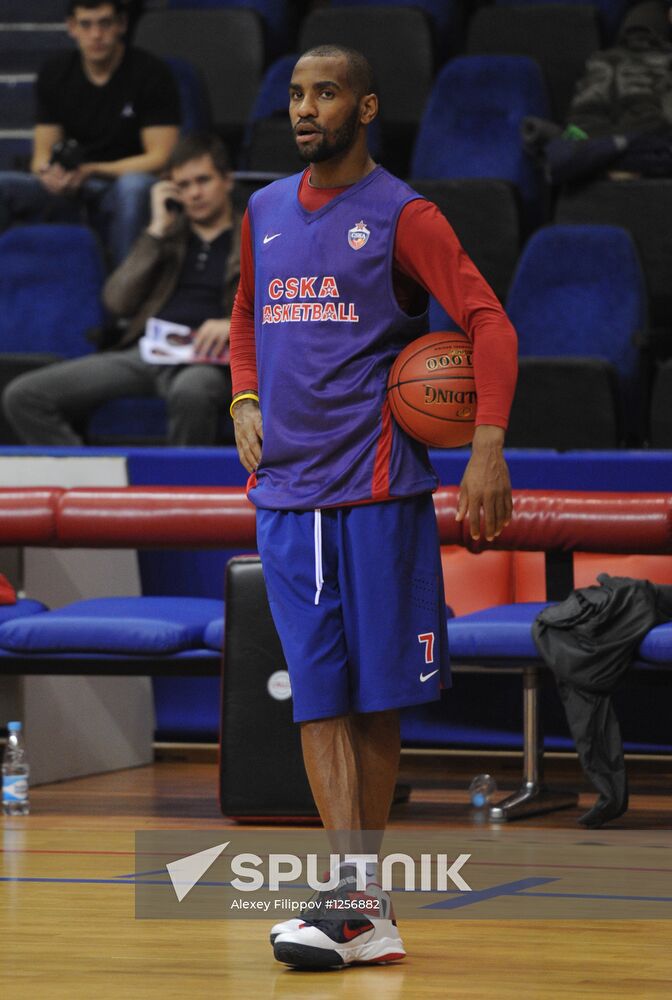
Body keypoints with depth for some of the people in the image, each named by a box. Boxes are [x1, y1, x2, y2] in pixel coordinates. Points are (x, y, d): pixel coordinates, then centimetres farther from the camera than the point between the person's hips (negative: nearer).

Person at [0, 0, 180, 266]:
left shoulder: (151, 73, -5)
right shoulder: (54, 73, 7)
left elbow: (159, 159, -9)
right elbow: (42, 155, 8)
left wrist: (91, 171, -20)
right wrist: (47, 172, -18)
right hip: (68, 193, 3)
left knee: (134, 186, -39)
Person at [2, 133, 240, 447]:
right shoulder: (167, 237, 26)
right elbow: (118, 301, 12)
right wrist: (157, 230, 8)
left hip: (206, 359, -5)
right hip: (143, 351, 5)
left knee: (190, 392, -45)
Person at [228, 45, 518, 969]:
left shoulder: (402, 215, -3)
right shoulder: (265, 213, 14)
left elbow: (489, 322, -9)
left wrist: (489, 446, -19)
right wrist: (246, 398, 10)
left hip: (379, 486, -4)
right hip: (285, 486, 4)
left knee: (376, 697, 1)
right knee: (319, 695, -4)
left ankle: (358, 892, 11)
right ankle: (357, 901, -8)